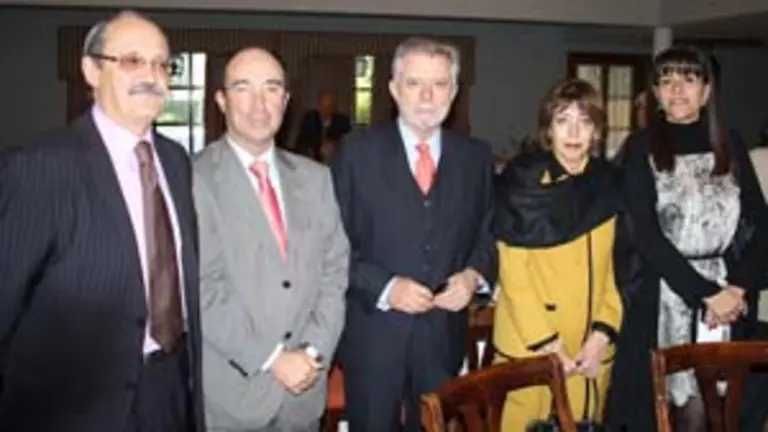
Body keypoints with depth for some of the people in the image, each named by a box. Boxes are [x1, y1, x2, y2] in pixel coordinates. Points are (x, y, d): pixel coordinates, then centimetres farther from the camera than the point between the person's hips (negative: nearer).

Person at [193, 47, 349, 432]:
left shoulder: (315, 177, 8)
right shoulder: (194, 179, -10)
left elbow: (334, 270, 6)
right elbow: (201, 289, -13)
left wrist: (314, 351, -6)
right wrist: (272, 359, -13)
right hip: (230, 389, -4)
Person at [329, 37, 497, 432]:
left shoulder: (476, 156, 5)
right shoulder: (356, 152, -5)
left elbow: (489, 232, 11)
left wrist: (475, 274, -9)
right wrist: (385, 287, -18)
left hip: (444, 334, 3)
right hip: (374, 335, -2)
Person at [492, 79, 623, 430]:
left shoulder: (610, 185, 6)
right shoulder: (521, 183, -7)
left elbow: (618, 267, 6)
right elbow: (512, 271, -10)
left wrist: (603, 332, -6)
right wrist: (545, 342, -14)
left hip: (591, 349, 4)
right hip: (529, 346, -3)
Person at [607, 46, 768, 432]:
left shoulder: (731, 148, 10)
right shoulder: (641, 149, 0)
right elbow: (646, 234, -8)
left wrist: (737, 289, -9)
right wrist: (707, 293, -12)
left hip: (730, 298, 2)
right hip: (664, 300, -2)